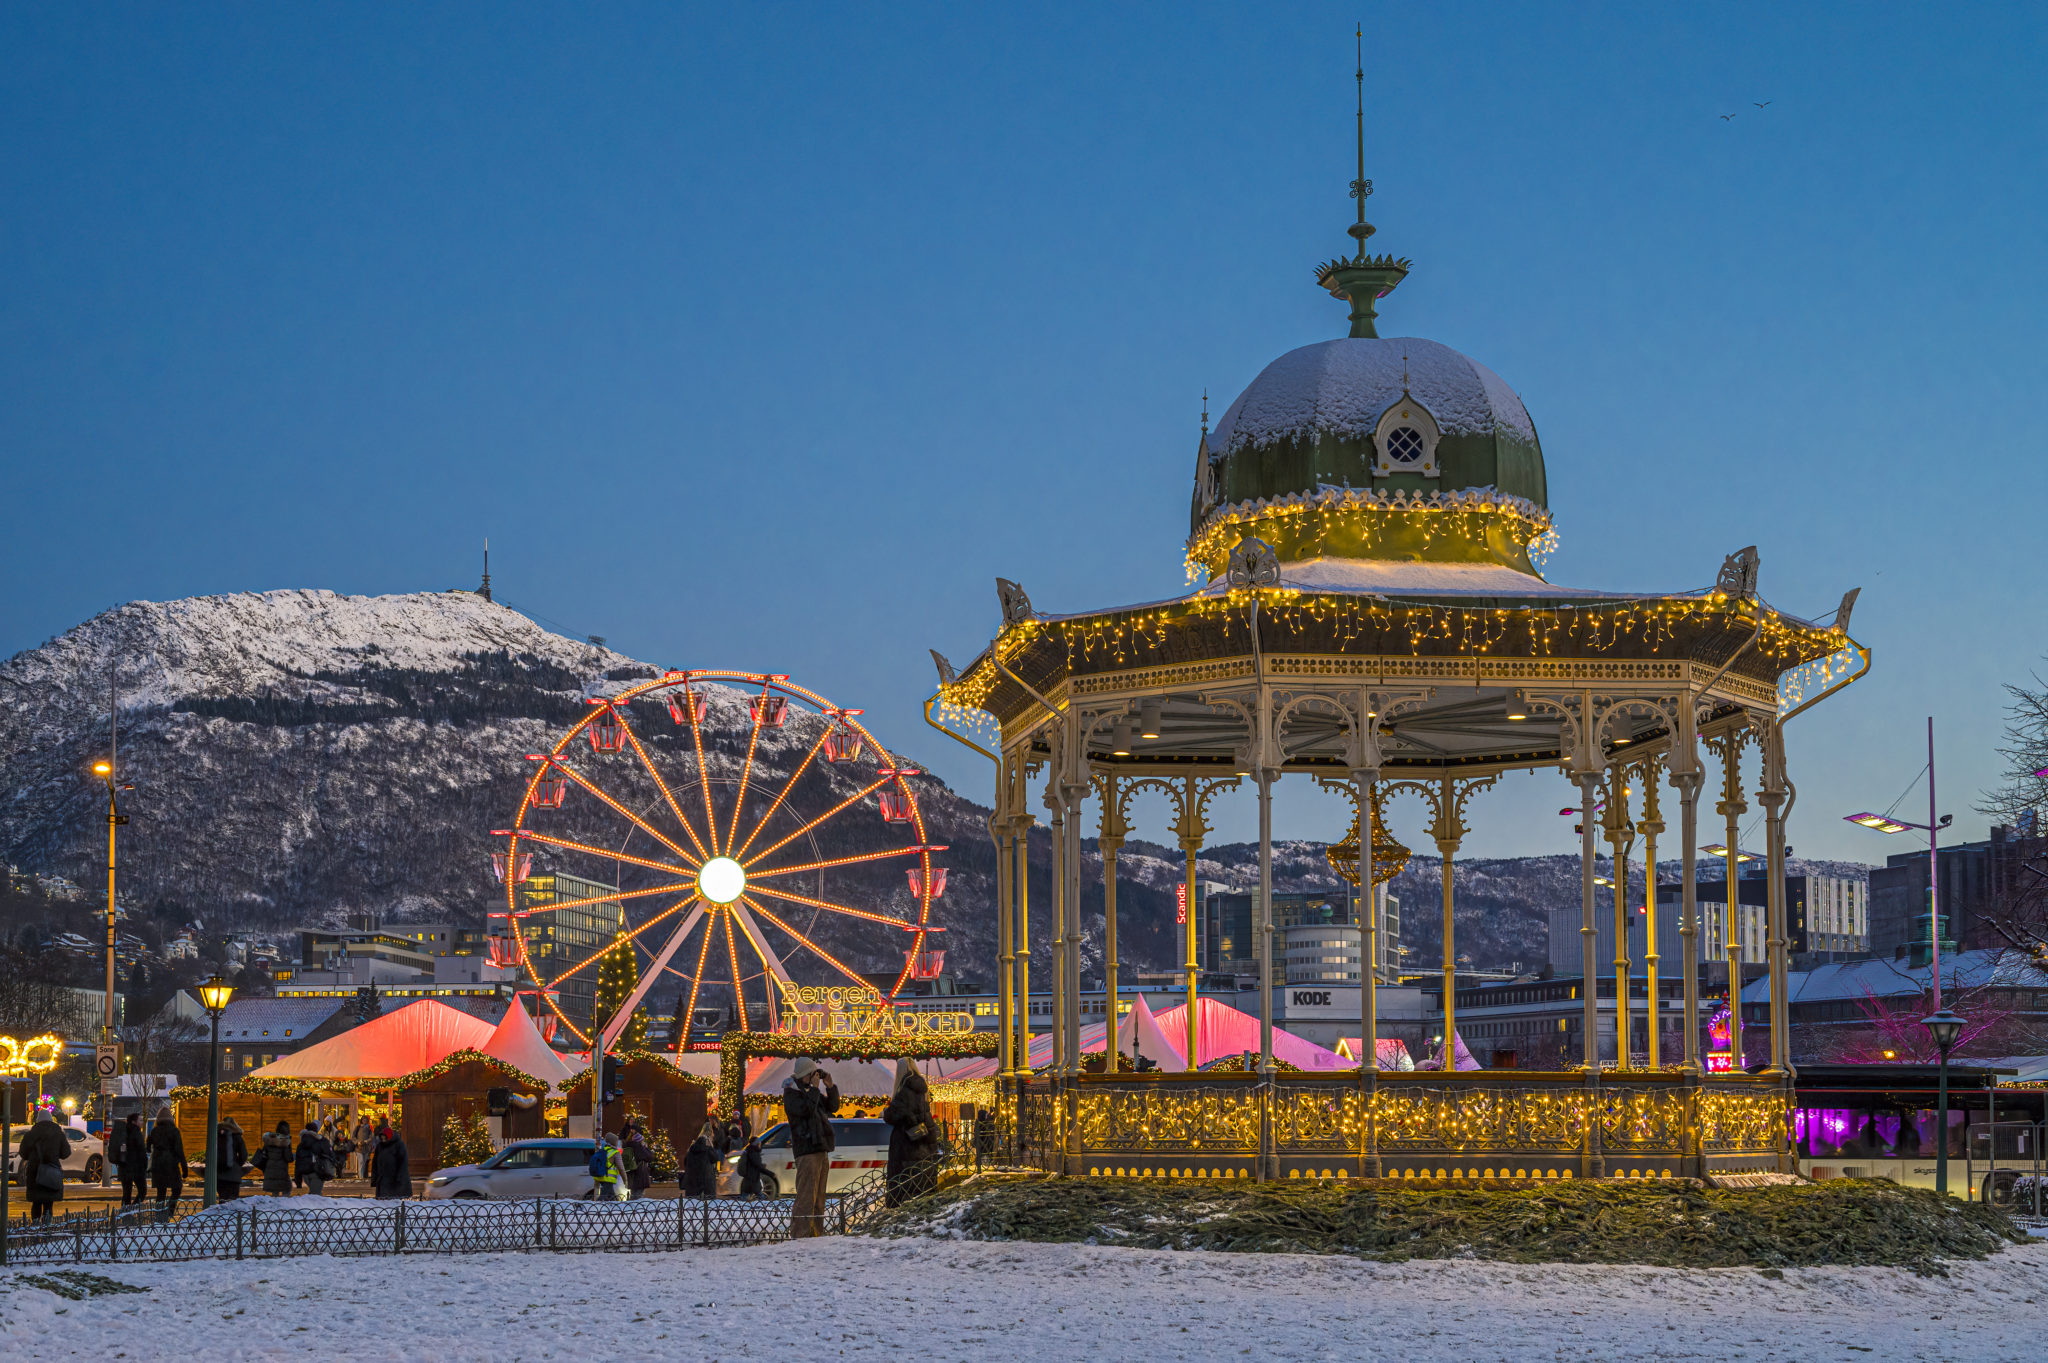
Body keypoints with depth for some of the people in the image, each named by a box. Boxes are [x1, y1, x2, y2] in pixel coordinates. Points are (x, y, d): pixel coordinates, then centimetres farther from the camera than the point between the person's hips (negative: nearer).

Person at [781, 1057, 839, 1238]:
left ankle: (816, 1232, 15)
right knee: (806, 1195, -14)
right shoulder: (791, 1093, -5)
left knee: (819, 1195, 11)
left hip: (821, 1149, 9)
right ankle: (800, 1233, -17)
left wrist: (830, 1087, 8)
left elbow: (832, 1107, 21)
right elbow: (805, 1110, -21)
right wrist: (815, 1089, -15)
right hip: (807, 1150, -9)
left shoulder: (811, 1091, 19)